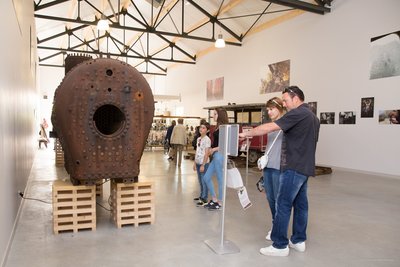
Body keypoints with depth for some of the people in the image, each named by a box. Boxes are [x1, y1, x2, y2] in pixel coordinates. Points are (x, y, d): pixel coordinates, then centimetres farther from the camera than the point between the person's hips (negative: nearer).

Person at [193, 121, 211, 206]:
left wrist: (203, 165, -17)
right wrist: (194, 163, 13)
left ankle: (204, 199, 5)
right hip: (198, 163, 8)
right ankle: (201, 196, 28)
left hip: (204, 163, -8)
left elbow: (206, 153, -15)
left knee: (204, 181, -2)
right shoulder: (198, 139, 11)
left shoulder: (207, 139, -12)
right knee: (200, 181, 16)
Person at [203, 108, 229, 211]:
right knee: (206, 177, 12)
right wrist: (210, 149, 1)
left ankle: (219, 203, 15)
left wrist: (213, 149, -14)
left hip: (219, 155, -9)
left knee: (220, 179, 2)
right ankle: (214, 199, 23)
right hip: (215, 155, 9)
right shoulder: (218, 127, 13)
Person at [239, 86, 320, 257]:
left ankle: (279, 245, 1)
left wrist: (246, 134, -12)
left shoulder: (298, 113, -14)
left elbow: (269, 127, -19)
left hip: (294, 167, -10)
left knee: (283, 205, -5)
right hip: (305, 167, 10)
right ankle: (299, 241, 23)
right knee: (300, 204, 14)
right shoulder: (312, 116, 16)